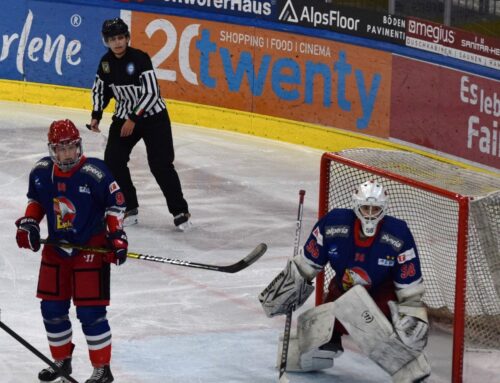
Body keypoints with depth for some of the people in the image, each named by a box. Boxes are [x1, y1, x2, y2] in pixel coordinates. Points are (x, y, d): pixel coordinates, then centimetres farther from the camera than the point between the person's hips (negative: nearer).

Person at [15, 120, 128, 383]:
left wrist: (116, 237, -16)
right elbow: (36, 200, 15)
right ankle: (61, 361, 31)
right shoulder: (41, 172, -2)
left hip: (91, 249, -6)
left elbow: (115, 204, -10)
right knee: (52, 309, 11)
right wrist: (28, 223, 1)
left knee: (90, 312, -7)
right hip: (55, 249, 6)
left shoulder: (95, 172, -18)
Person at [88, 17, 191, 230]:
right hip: (124, 117, 6)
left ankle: (180, 211, -2)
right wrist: (96, 115, 1)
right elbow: (100, 89, 13)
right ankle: (129, 209, 8)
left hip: (153, 116, -6)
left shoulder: (140, 59, -21)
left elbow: (151, 93, -23)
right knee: (113, 161, -4)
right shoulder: (106, 62, -2)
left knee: (161, 165, -12)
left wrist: (134, 119, -22)